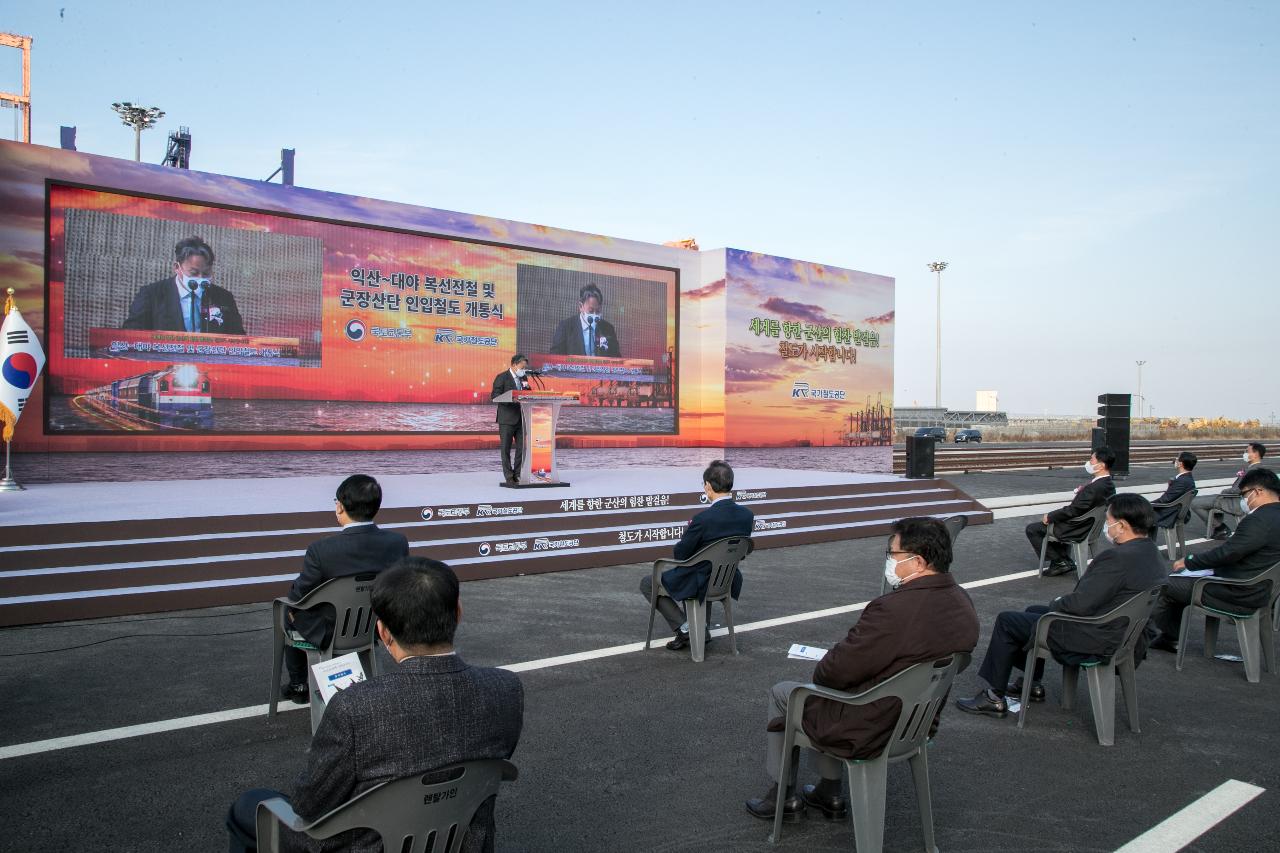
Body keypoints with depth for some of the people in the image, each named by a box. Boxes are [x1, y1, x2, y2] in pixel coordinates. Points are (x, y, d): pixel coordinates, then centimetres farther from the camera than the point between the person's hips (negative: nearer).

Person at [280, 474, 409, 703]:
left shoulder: (321, 550, -29)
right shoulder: (398, 542, -18)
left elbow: (298, 595, -13)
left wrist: (292, 606, 10)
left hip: (330, 634, -4)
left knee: (290, 612, 29)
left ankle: (298, 685, 41)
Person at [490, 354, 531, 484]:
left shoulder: (523, 378, 13)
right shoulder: (502, 377, -6)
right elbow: (494, 395, -12)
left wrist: (527, 387, -4)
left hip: (521, 418, 6)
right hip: (507, 419, -6)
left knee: (522, 447, 4)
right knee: (506, 448, 0)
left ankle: (518, 474, 13)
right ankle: (509, 477, 4)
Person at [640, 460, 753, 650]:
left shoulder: (703, 519, -29)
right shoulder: (747, 515, -9)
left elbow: (680, 554, -16)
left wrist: (689, 530, 1)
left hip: (700, 584, -6)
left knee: (647, 583, 16)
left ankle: (684, 629, 8)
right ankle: (702, 629, 37)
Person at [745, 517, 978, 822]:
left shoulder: (893, 610, -33)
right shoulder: (962, 602, -6)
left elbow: (838, 670, -25)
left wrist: (819, 672, -1)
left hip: (870, 733, -8)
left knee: (780, 694, 15)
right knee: (824, 685, 29)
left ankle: (784, 796, 29)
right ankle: (829, 794, 36)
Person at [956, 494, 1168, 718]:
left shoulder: (1118, 558, -28)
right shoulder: (1153, 554, 3)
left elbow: (1080, 605, -27)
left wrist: (1056, 604, -6)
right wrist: (1064, 602, 7)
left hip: (1096, 643, -10)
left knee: (1007, 621, 2)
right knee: (1033, 611, 27)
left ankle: (994, 698, 11)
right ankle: (1032, 684, 36)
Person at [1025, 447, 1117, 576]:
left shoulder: (1094, 488, -32)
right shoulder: (1109, 484, -3)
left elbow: (1072, 510, -25)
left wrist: (1049, 517, -12)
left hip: (1077, 529, -9)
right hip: (1090, 525, 9)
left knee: (1032, 529, 3)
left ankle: (1059, 562, 9)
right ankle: (1065, 561, 28)